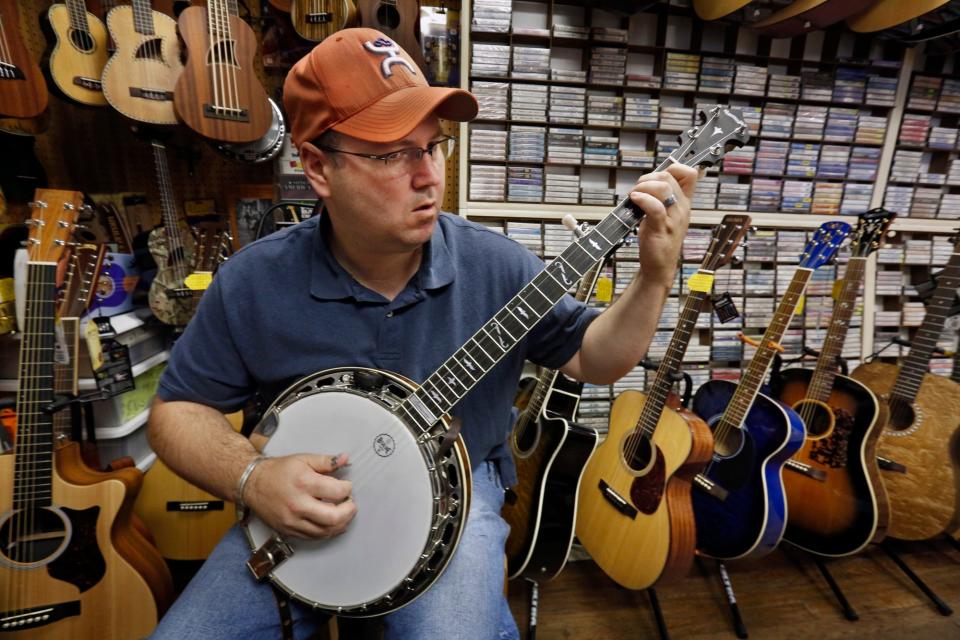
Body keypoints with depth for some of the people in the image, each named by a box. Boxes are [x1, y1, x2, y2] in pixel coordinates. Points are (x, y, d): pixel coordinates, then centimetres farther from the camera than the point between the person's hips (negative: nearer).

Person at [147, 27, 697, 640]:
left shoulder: (495, 265, -13)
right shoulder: (253, 282, -12)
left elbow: (594, 358, -4)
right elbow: (178, 409, -1)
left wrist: (656, 276, -21)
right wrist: (251, 478, -20)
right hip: (294, 508, 2)